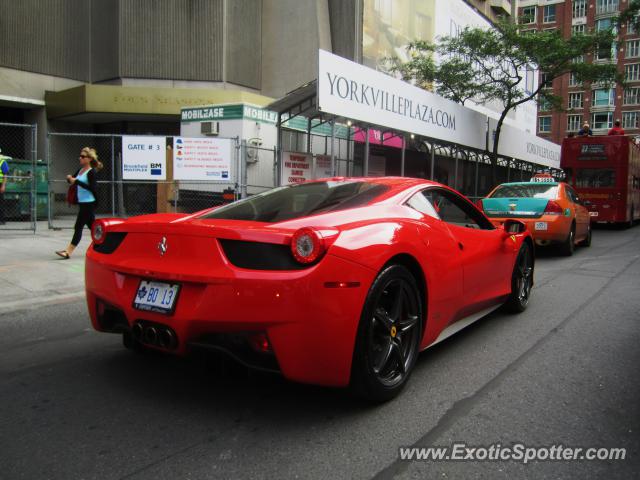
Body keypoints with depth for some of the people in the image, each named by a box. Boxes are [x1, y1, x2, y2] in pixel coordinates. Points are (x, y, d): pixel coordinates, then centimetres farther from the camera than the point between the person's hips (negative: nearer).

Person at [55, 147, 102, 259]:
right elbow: (74, 180, 20)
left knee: (78, 226, -7)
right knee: (92, 226, 13)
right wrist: (70, 178, -2)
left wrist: (77, 181, -22)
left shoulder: (91, 172, -12)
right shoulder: (80, 170, 12)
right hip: (82, 203, 9)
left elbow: (92, 188, -21)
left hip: (88, 203, -9)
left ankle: (68, 252, -6)